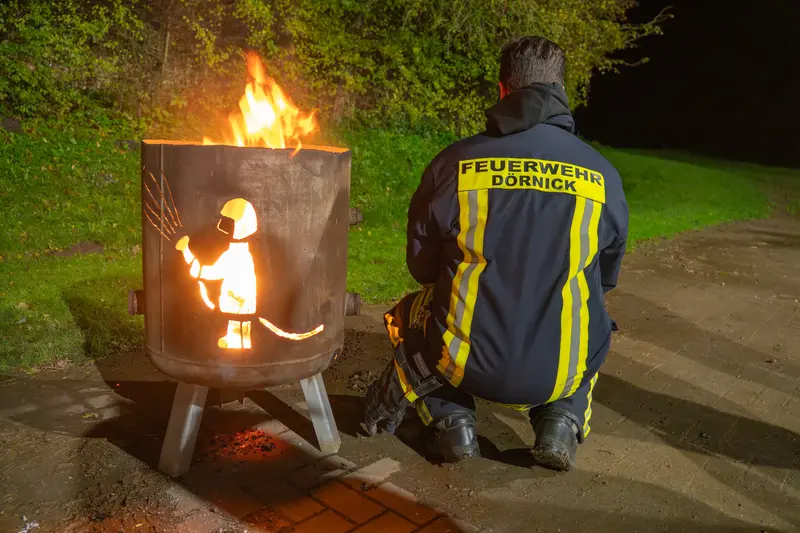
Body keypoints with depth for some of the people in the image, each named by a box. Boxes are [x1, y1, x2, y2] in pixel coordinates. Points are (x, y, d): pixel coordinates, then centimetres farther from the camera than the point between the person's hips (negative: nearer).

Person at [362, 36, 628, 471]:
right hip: (560, 374, 2)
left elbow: (421, 266, 4)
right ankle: (562, 419, 12)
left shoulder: (455, 163, -8)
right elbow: (606, 278, 11)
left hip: (466, 363, -1)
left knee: (409, 313, 28)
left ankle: (451, 420, 11)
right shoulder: (604, 177, -3)